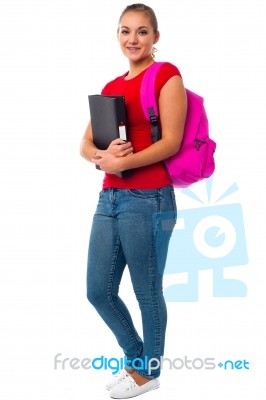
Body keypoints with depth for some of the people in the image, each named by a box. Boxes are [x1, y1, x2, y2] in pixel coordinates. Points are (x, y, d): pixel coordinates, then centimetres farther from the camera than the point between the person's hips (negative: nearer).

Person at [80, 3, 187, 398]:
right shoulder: (111, 86, 17)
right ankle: (136, 357, 33)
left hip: (149, 201, -7)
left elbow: (171, 142, -13)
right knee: (98, 291, 12)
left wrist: (120, 162, -16)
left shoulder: (166, 74, -3)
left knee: (147, 292, 5)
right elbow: (86, 144, 12)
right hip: (109, 198, 7)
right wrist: (102, 156, -10)